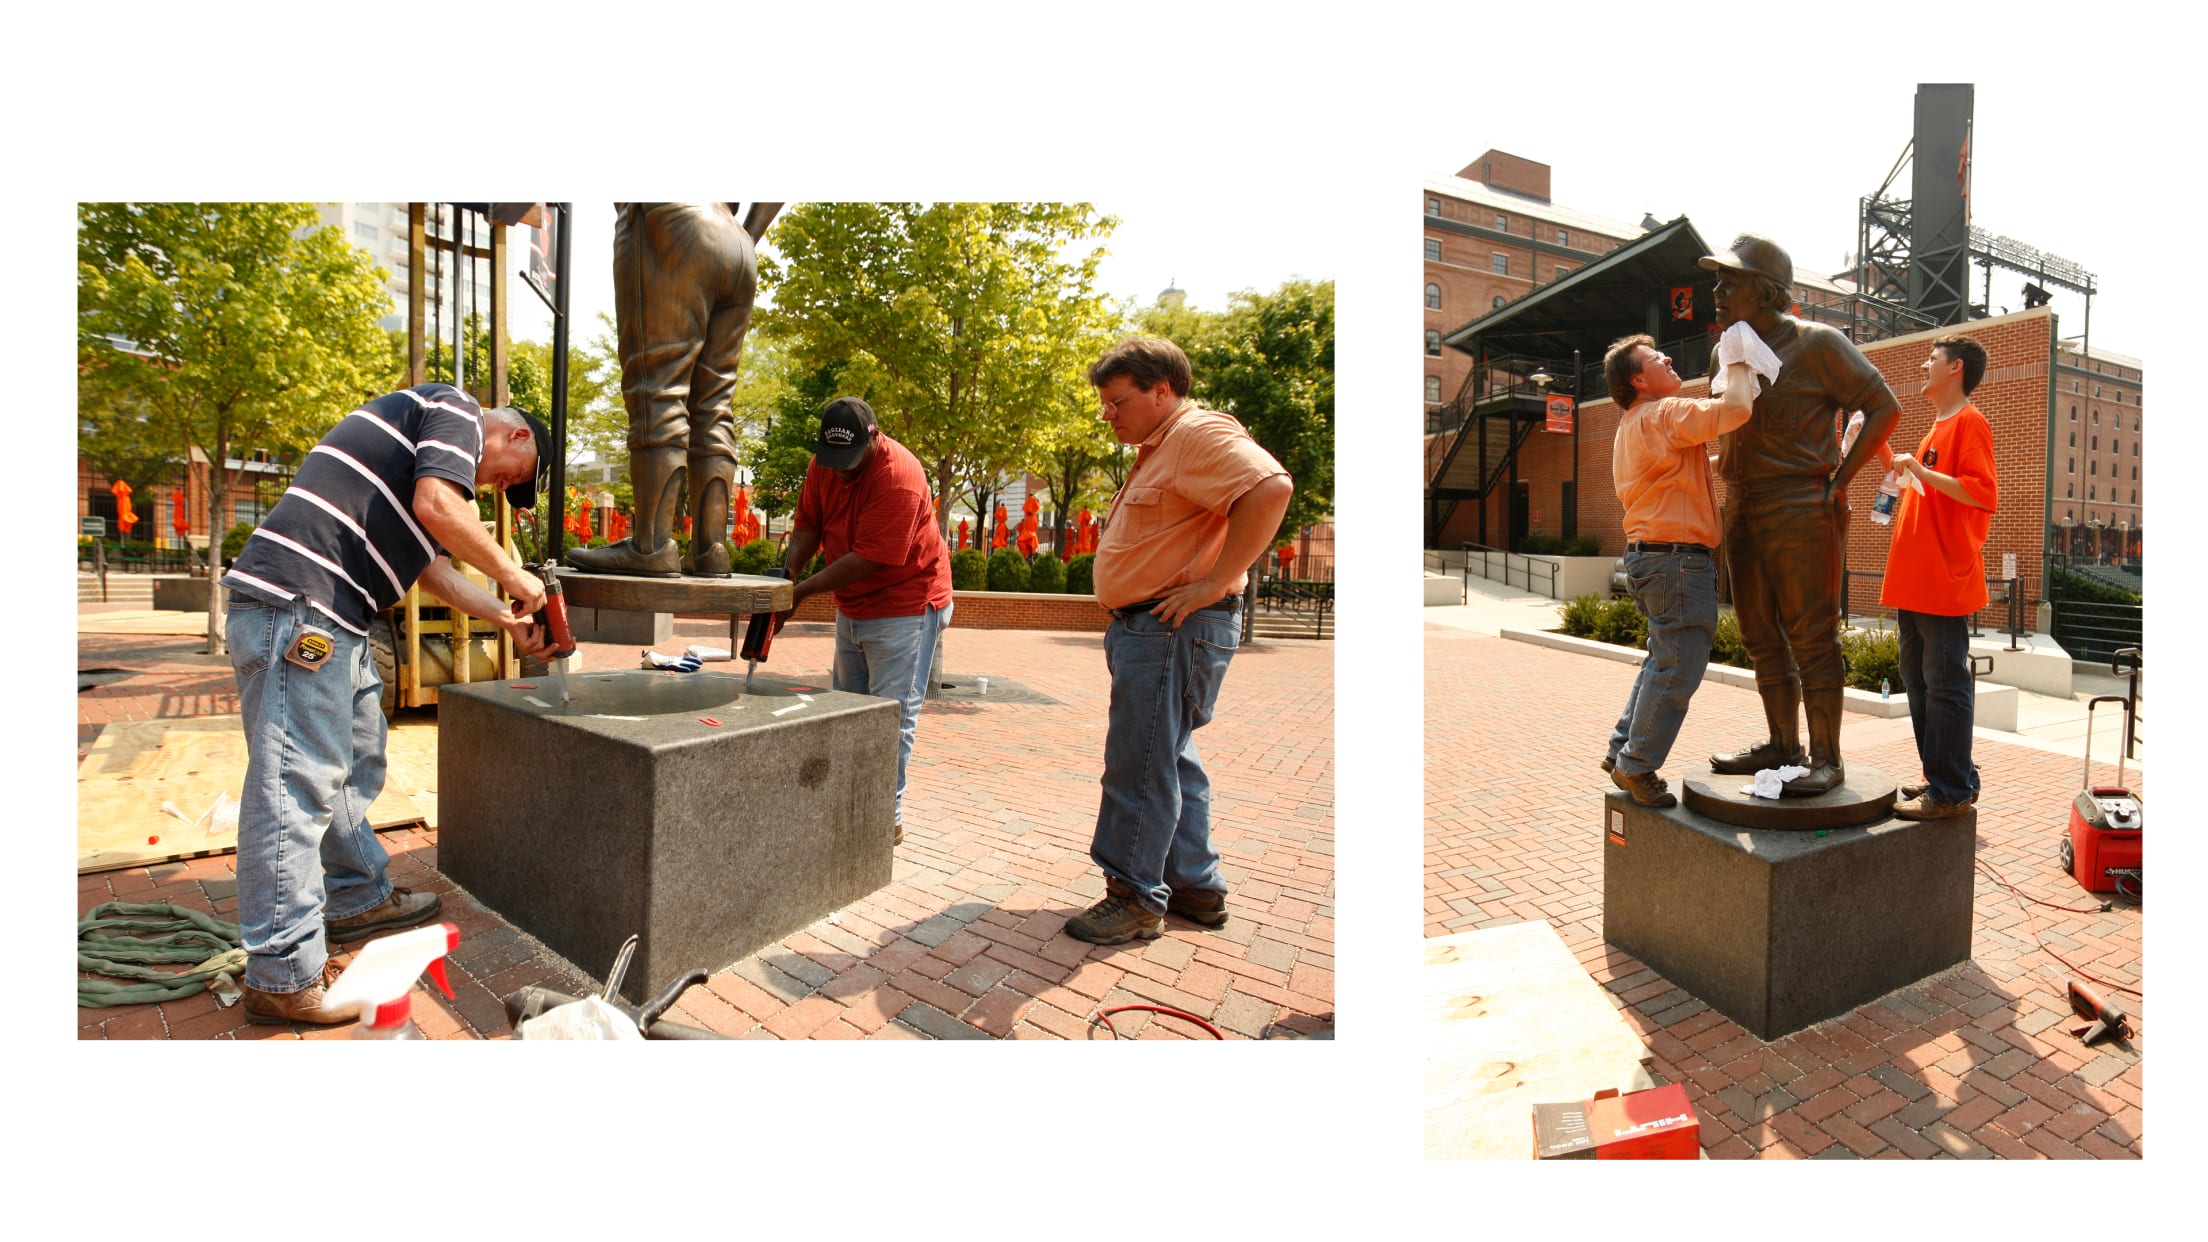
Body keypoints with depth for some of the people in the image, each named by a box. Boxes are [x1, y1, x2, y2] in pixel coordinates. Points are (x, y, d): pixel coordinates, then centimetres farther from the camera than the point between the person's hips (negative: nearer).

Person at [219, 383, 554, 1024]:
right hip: (295, 608, -11)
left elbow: (433, 564, 27)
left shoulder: (434, 436, 28)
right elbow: (435, 506, -19)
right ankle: (285, 977, -2)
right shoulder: (457, 409, -1)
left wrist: (507, 617, 24)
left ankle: (357, 899, 35)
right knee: (296, 782, -8)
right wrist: (511, 573, -7)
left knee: (354, 768, 20)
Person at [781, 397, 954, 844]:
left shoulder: (898, 476, -27)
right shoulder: (823, 463, -2)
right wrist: (788, 573, -18)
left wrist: (802, 591, -25)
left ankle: (888, 816, 4)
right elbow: (808, 525, 0)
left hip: (904, 605, -8)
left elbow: (867, 559, -29)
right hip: (853, 606, 9)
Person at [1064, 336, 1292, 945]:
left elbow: (1270, 488, -29)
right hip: (1146, 626, 11)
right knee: (1171, 760, 16)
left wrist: (1214, 583, -28)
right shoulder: (1156, 450, 20)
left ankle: (1135, 898, 7)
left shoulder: (1201, 433, -13)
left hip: (1174, 628, -11)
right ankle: (1197, 888, 26)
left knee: (1138, 765, -5)